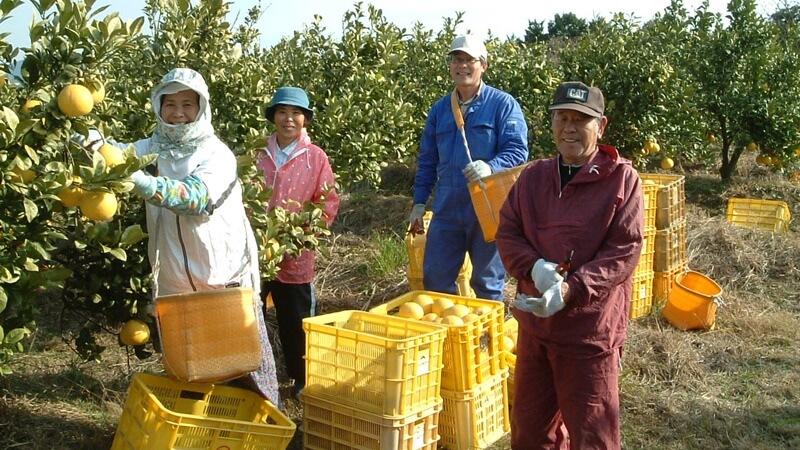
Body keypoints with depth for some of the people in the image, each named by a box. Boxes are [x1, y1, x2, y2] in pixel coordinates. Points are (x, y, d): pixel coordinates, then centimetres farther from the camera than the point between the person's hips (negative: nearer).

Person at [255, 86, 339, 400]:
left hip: (295, 256, -2)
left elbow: (328, 203, 0)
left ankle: (301, 380, 25)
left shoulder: (316, 157, 0)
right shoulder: (257, 153, 7)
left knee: (296, 321, 9)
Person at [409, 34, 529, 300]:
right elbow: (427, 161, 17)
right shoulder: (439, 109, 12)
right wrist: (419, 203, 11)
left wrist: (491, 167, -30)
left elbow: (518, 151, -11)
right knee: (434, 279, 8)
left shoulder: (503, 104, -3)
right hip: (446, 208, 4)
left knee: (487, 283, 8)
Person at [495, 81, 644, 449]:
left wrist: (571, 290, -24)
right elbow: (507, 233, 4)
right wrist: (535, 268, -16)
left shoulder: (621, 179, -7)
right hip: (534, 324, 5)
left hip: (591, 329, -5)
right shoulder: (533, 176, 6)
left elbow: (625, 251, -13)